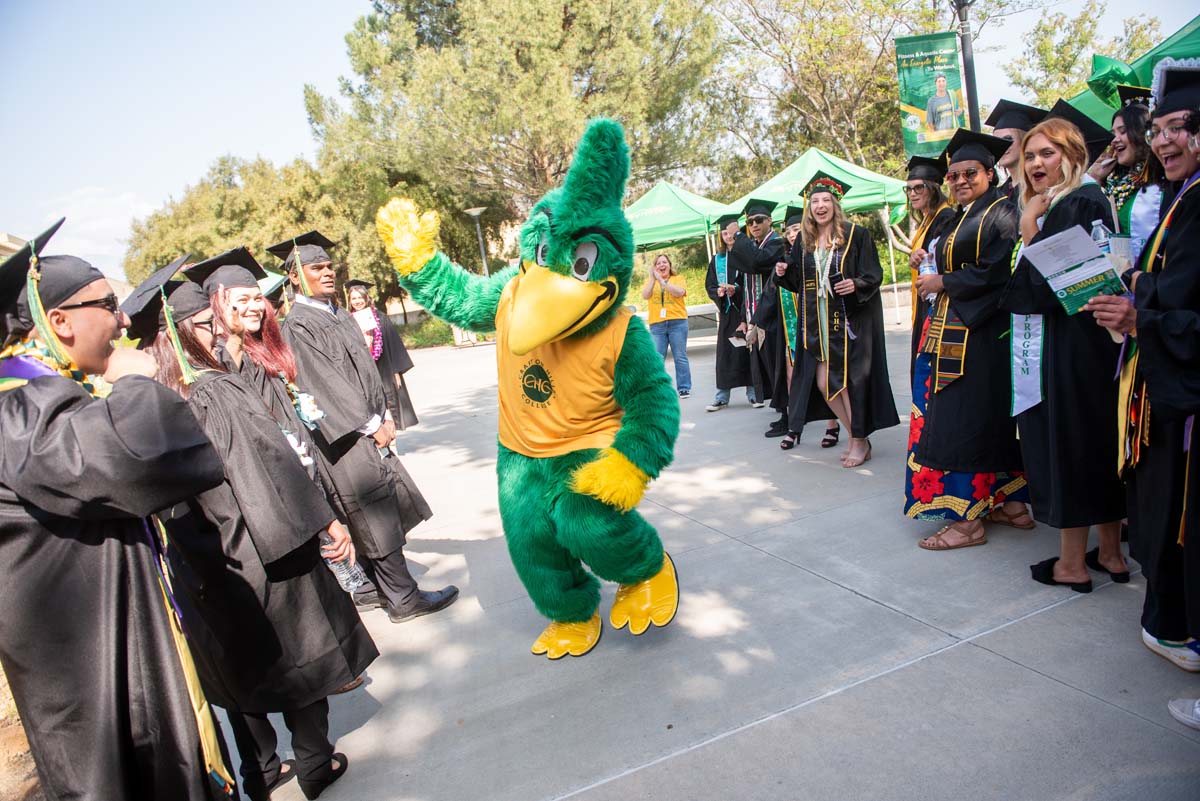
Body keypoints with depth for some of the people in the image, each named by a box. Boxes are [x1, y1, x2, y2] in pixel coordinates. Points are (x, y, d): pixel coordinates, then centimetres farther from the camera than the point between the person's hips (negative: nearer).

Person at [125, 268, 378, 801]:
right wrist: (326, 521, -13)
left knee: (240, 666, 20)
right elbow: (273, 465, -21)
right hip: (261, 556, -6)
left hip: (203, 573, 6)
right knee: (293, 652, 12)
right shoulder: (220, 392, -22)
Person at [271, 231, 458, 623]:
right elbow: (326, 383, -15)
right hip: (345, 435, -8)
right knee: (379, 517, -4)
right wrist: (372, 424, -13)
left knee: (374, 517, 14)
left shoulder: (339, 313, 13)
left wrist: (384, 414, 5)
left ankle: (373, 588, 26)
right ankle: (403, 599, 5)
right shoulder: (297, 326, -11)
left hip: (367, 427, 8)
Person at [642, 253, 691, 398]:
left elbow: (679, 292, -12)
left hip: (677, 322, -1)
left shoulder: (678, 278, 8)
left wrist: (662, 281, -16)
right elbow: (645, 295, -3)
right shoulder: (650, 280, 14)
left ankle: (684, 388, 7)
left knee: (680, 357, 0)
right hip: (657, 324, 2)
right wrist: (653, 279, -11)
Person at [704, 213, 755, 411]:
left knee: (748, 350, -1)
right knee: (724, 353, 4)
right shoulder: (717, 259, 11)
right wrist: (718, 291, -10)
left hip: (745, 310, -4)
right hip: (726, 312, 4)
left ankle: (753, 393, 9)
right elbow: (709, 286, 9)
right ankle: (721, 397, 8)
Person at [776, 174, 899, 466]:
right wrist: (784, 273, -4)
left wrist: (856, 284, -25)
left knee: (848, 380, -4)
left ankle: (860, 442, 12)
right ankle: (857, 436, 21)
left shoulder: (856, 234, -4)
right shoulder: (804, 240, 10)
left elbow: (874, 275, -6)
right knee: (823, 383, 4)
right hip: (818, 323, 5)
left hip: (851, 320, -5)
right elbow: (799, 281, 15)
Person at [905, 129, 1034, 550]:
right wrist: (932, 274, 8)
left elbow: (997, 273, -18)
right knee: (994, 419, 12)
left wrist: (943, 282, -11)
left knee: (966, 420, -9)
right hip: (952, 332, 9)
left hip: (981, 333, -9)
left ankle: (968, 518, -3)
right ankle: (1012, 503, 21)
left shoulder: (1001, 213, -8)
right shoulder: (958, 219, 19)